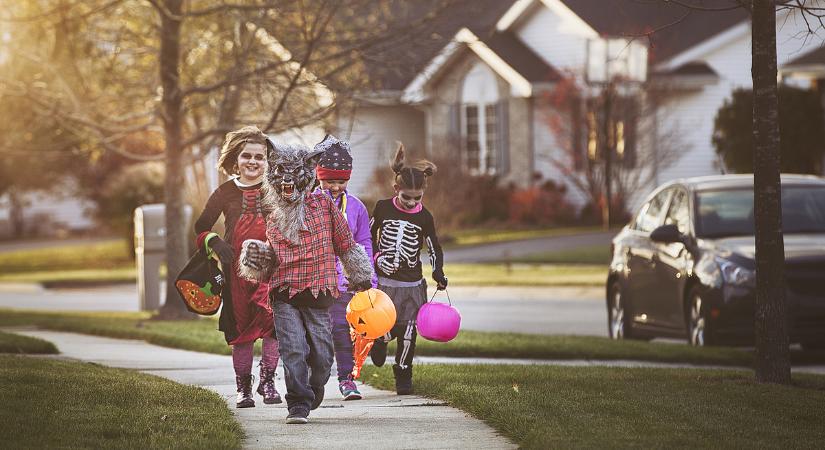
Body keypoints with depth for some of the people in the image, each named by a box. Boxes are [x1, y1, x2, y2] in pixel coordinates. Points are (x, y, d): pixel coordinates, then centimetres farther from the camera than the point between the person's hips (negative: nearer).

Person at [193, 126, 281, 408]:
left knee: (273, 320, -20)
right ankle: (243, 388, 15)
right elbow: (201, 228, 13)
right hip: (237, 268, 1)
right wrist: (214, 242, -7)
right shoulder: (226, 193, 7)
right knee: (241, 330, 4)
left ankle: (267, 381, -10)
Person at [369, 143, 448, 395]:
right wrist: (376, 257, -4)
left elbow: (434, 248, 6)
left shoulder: (424, 217, -2)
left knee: (407, 332, -2)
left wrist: (438, 272, -9)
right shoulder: (383, 208, -3)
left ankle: (403, 375, 14)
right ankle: (379, 339, 31)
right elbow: (369, 236, 11)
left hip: (411, 284, 1)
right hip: (383, 280, 0)